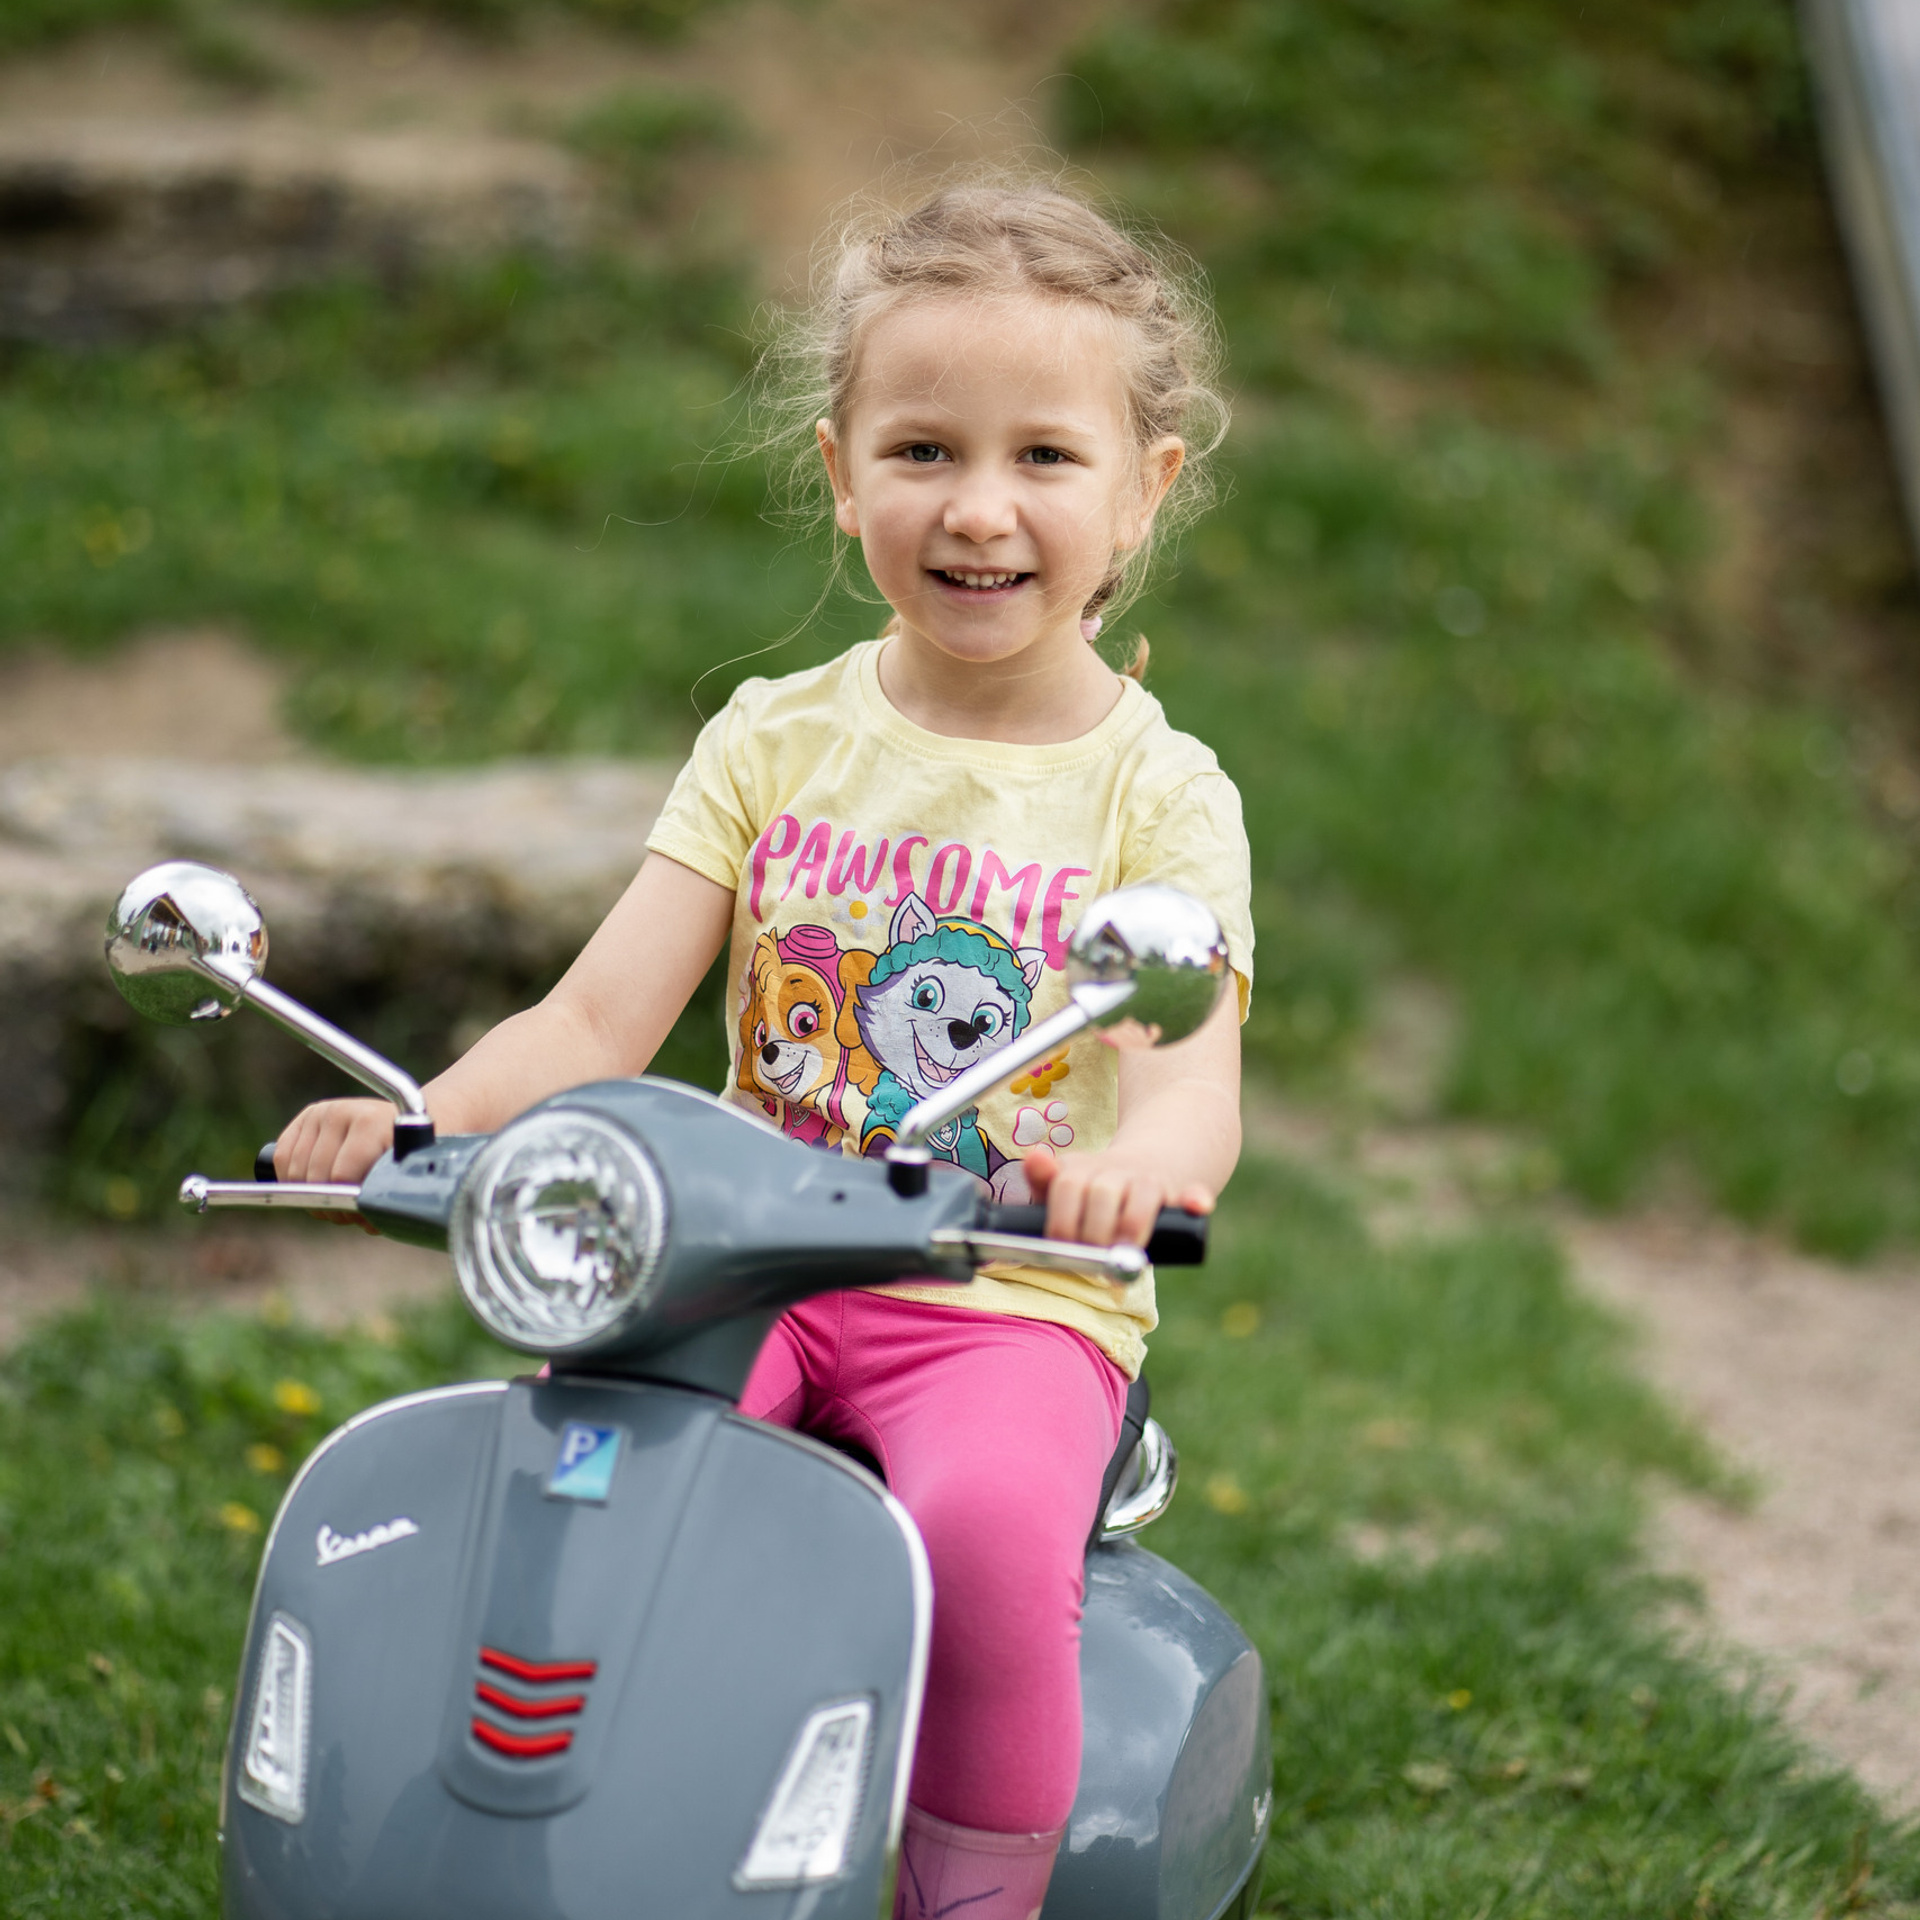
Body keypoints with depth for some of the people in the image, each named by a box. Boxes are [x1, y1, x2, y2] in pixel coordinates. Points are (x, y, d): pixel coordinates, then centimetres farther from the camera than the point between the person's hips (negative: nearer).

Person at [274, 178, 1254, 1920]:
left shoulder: (1160, 796, -1)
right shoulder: (776, 742, 8)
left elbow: (1195, 1086, -15)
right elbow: (598, 1019, 0)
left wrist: (1132, 1164, -41)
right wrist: (421, 1114, -21)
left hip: (1016, 1302, -3)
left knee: (992, 1520, -32)